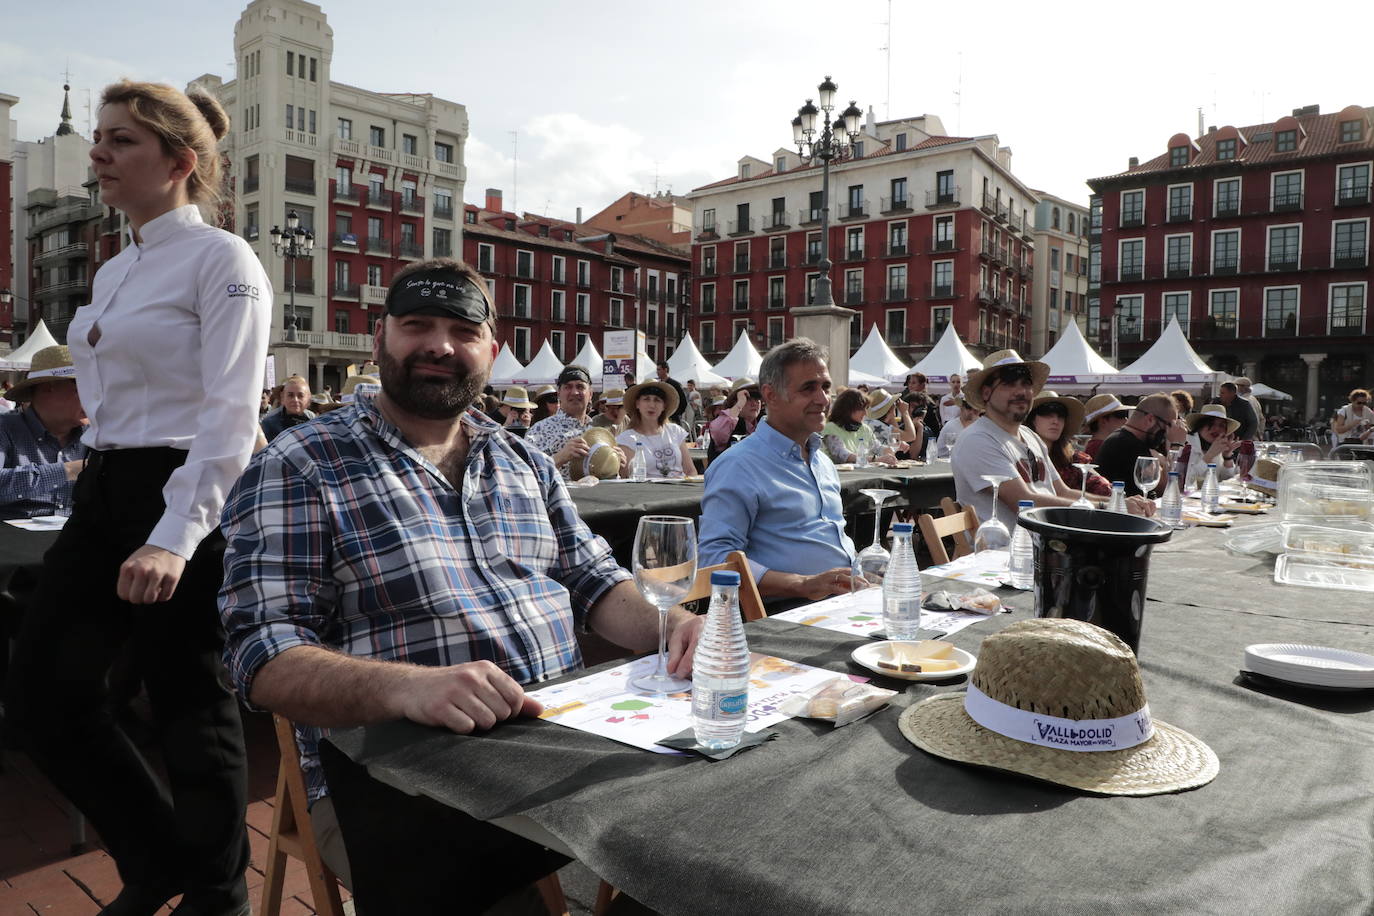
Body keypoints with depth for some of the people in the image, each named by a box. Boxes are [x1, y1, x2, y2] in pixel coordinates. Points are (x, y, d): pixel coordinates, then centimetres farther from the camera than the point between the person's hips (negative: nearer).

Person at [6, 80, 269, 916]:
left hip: (187, 498, -9)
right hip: (106, 489, 9)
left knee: (190, 704, 2)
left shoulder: (221, 260, -9)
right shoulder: (114, 273, 17)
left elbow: (230, 414, -19)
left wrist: (174, 538, -26)